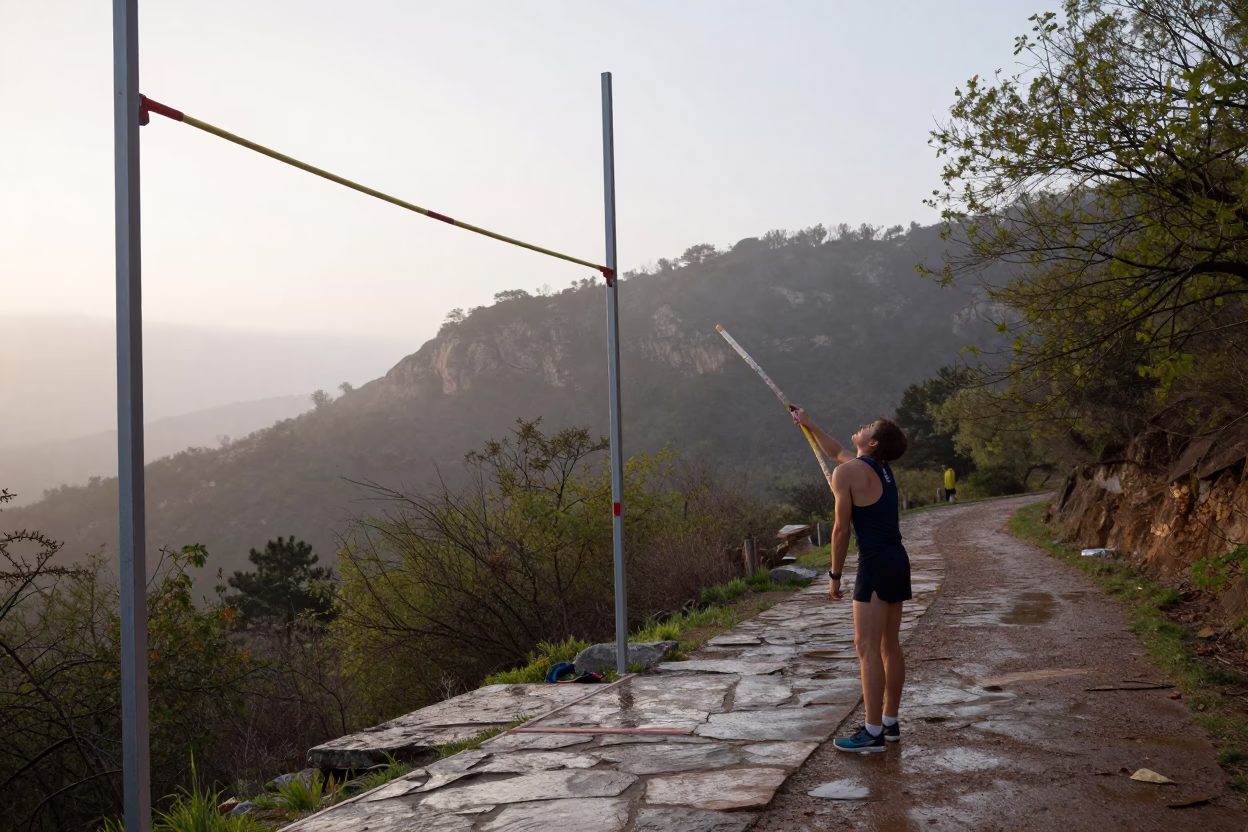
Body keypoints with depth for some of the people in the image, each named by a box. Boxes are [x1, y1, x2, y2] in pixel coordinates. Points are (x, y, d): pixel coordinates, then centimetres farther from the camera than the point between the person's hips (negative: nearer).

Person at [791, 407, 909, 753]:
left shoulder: (847, 472, -10)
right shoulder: (882, 467, 15)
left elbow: (841, 529, -10)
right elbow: (836, 451, 35)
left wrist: (835, 576, -2)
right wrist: (809, 425, 42)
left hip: (875, 564, -9)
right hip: (898, 560, 9)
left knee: (868, 648, -6)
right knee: (890, 645, 14)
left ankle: (873, 733, -4)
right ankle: (890, 723, 21)